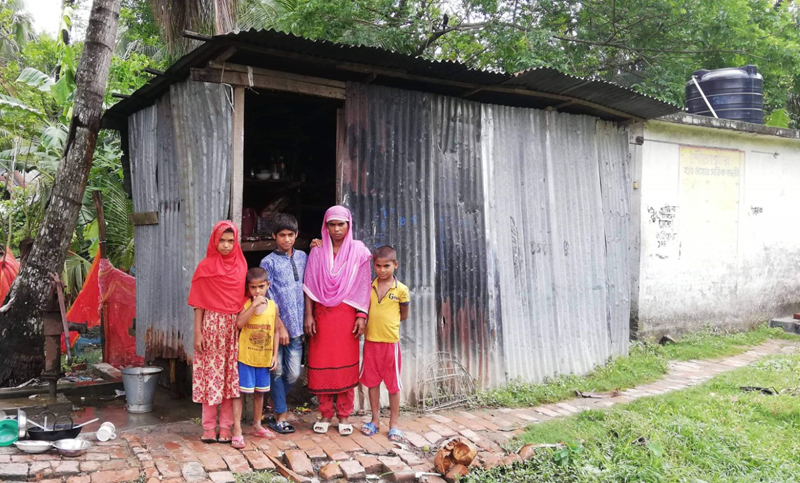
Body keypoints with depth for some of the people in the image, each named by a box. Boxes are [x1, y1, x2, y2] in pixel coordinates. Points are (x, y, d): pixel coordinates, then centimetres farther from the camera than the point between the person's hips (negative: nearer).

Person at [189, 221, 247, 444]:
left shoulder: (241, 265, 7)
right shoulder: (205, 267, -2)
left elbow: (243, 297, 10)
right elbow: (199, 303, -2)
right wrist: (197, 332, -7)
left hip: (234, 326, 3)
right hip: (212, 325, -3)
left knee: (231, 376, 5)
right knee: (211, 374, 2)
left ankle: (226, 427, 14)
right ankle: (209, 427, 14)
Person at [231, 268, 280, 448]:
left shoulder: (273, 306, 1)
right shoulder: (245, 305, -8)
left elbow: (275, 332, 6)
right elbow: (239, 323, -26)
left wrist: (274, 355, 3)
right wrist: (254, 305, -28)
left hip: (264, 359, 4)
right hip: (245, 357, -4)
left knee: (259, 392, 17)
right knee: (240, 391, -4)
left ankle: (257, 425, 32)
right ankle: (237, 431, 1)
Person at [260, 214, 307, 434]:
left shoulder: (303, 257, 10)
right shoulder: (268, 262, -2)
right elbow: (269, 297, -6)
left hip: (296, 325, 4)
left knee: (293, 373, 7)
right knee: (277, 370, 4)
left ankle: (276, 403, 31)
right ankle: (281, 415, 16)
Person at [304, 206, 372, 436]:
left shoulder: (358, 251, 2)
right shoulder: (318, 251, 6)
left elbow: (363, 286, 0)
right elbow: (310, 285, 3)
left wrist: (361, 315, -7)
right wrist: (308, 315, -4)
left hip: (347, 314, -1)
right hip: (322, 315, 1)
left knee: (346, 365, 2)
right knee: (321, 365, 2)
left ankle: (344, 415, 14)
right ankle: (325, 414, 16)